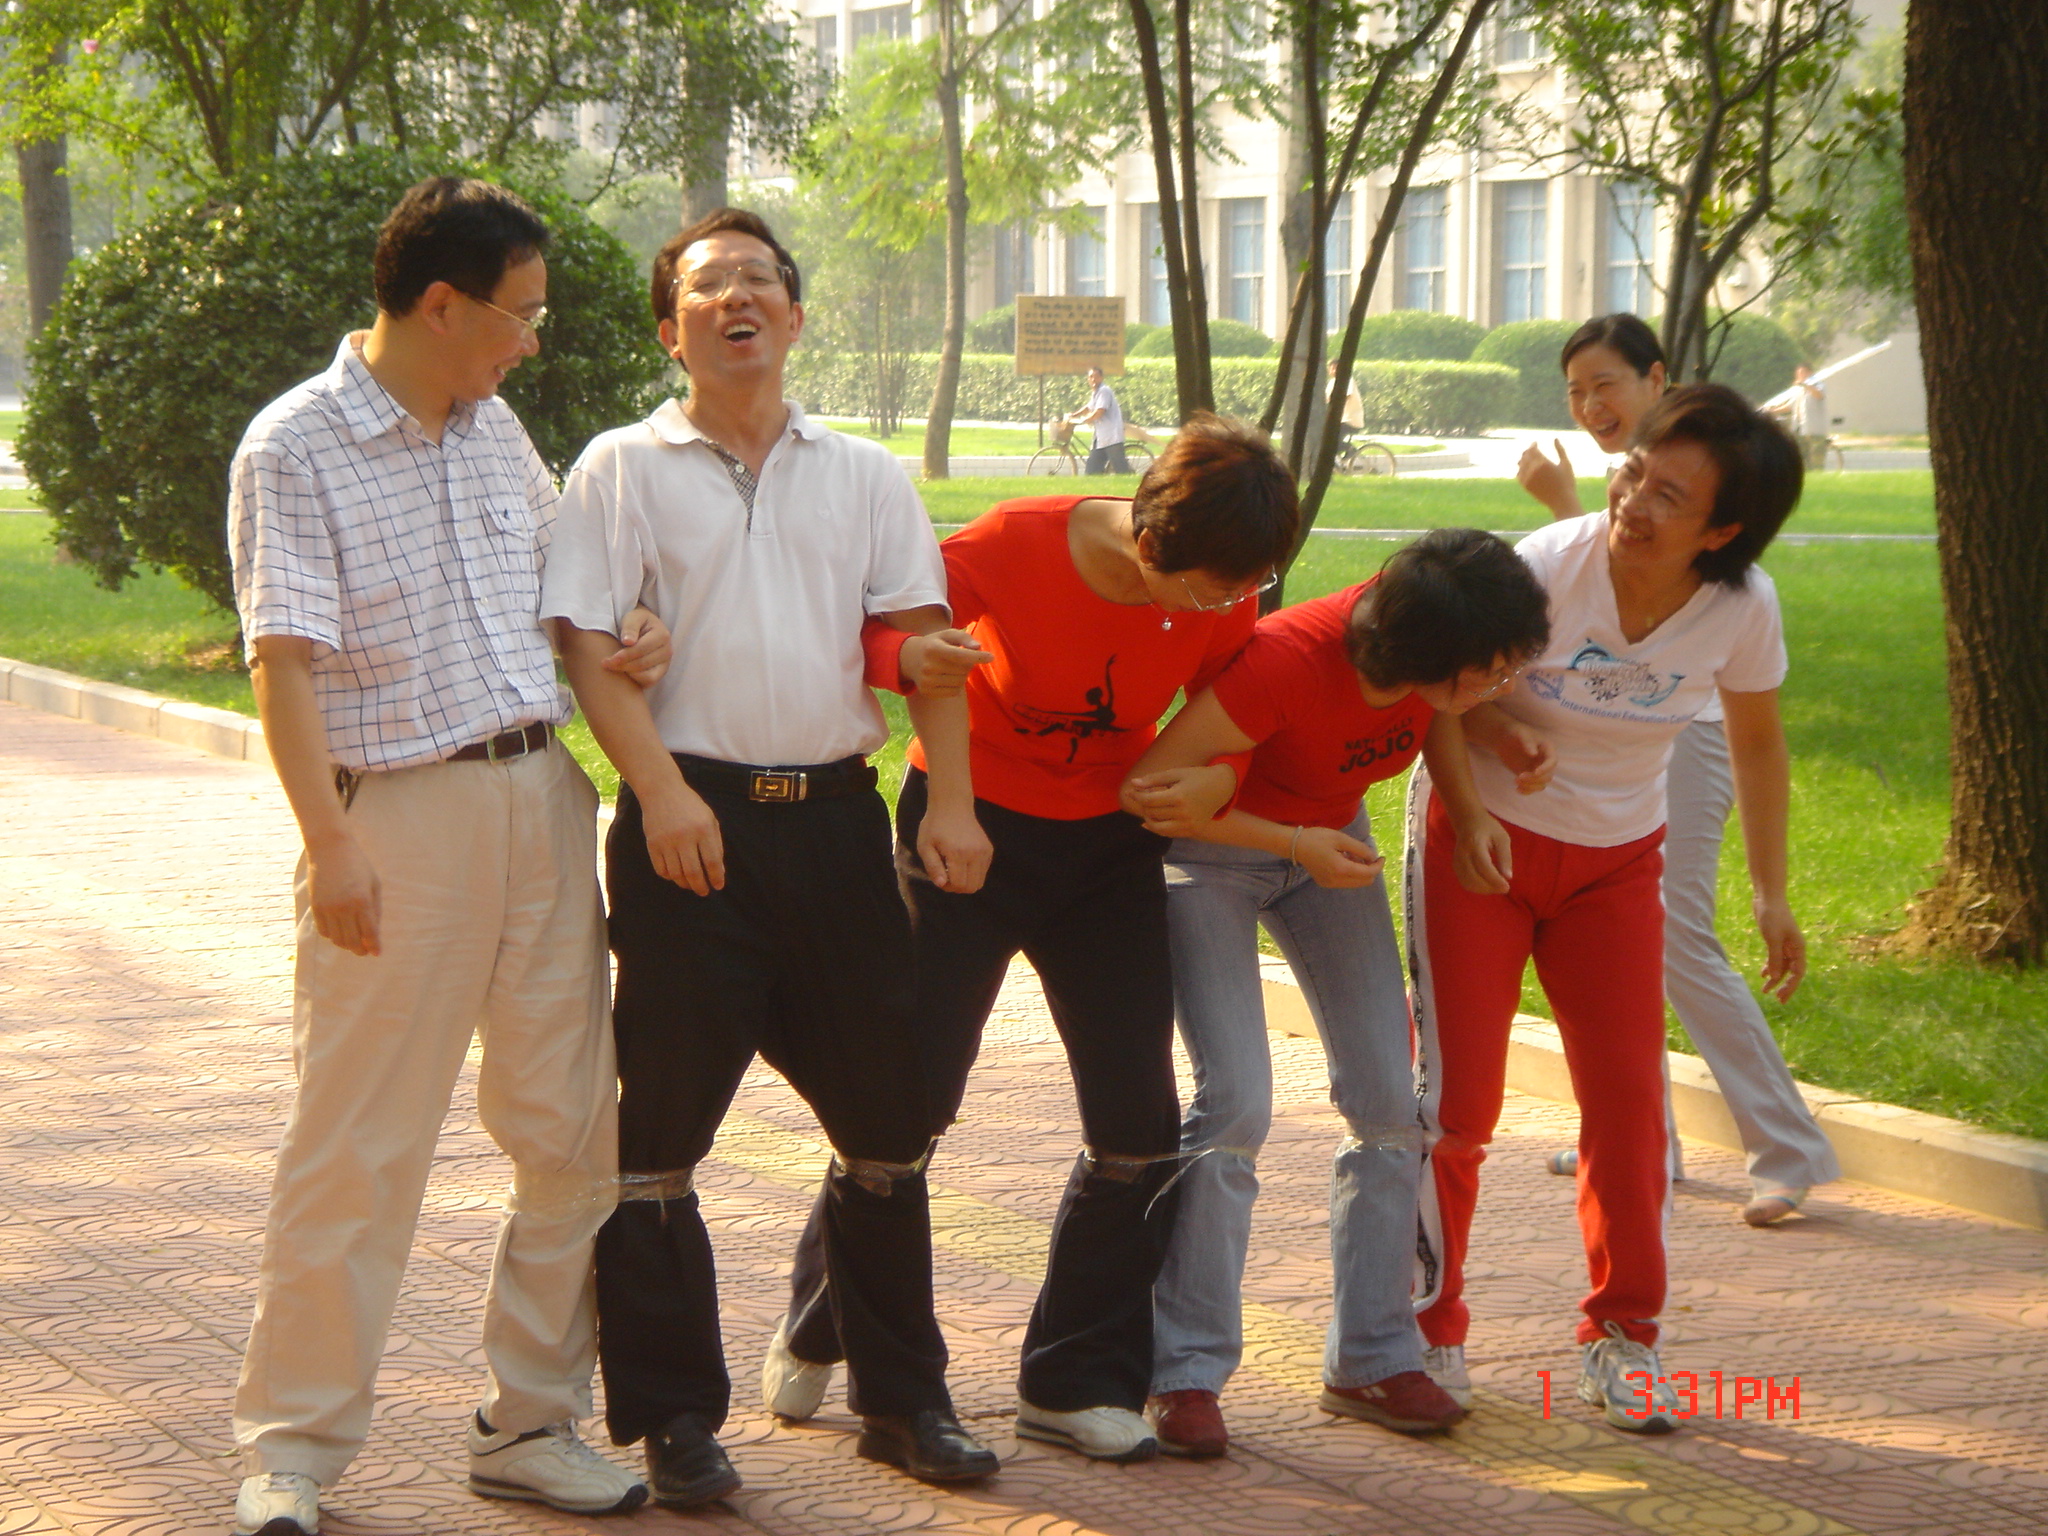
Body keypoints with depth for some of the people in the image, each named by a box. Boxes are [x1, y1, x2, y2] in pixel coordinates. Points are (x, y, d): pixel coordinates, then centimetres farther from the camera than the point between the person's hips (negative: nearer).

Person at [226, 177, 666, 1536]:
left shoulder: (496, 428, 13)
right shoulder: (296, 447, -8)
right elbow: (284, 660, -13)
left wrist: (630, 639, 6)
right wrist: (328, 844, -20)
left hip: (546, 799, 7)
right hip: (400, 817, -6)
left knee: (575, 1129, 7)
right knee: (358, 1144, -2)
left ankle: (534, 1422, 19)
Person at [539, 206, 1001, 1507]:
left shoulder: (863, 475, 14)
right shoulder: (625, 469, 4)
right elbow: (590, 647, -4)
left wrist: (952, 798, -5)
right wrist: (662, 791, -17)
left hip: (835, 814, 3)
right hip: (694, 820, -3)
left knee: (886, 1118, 8)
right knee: (664, 1128, 0)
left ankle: (904, 1398, 21)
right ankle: (676, 1421, 10)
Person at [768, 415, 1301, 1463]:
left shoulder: (1222, 600, -13)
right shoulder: (1013, 548, -25)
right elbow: (865, 623, -17)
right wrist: (911, 661, -40)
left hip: (1108, 850, 3)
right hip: (970, 828, -3)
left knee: (1139, 1122, -4)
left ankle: (1077, 1384, 9)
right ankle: (815, 1330, 24)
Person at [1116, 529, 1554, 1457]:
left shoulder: (1435, 640, -20)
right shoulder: (1287, 663, -37)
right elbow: (1147, 789, -28)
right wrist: (1296, 845, -29)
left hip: (1329, 840, 6)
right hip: (1209, 850, -6)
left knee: (1387, 1096, 0)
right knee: (1235, 1102, -17)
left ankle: (1372, 1361, 10)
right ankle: (1184, 1374, -7)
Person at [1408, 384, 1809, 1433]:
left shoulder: (1741, 608, -16)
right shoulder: (1543, 569, -26)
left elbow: (1757, 741, 2)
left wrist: (1771, 894, 5)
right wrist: (1468, 810, -28)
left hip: (1617, 863, 3)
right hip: (1483, 842, -3)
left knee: (1630, 1097, -2)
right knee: (1453, 1096, -4)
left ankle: (1622, 1336, 15)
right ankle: (1429, 1333, 14)